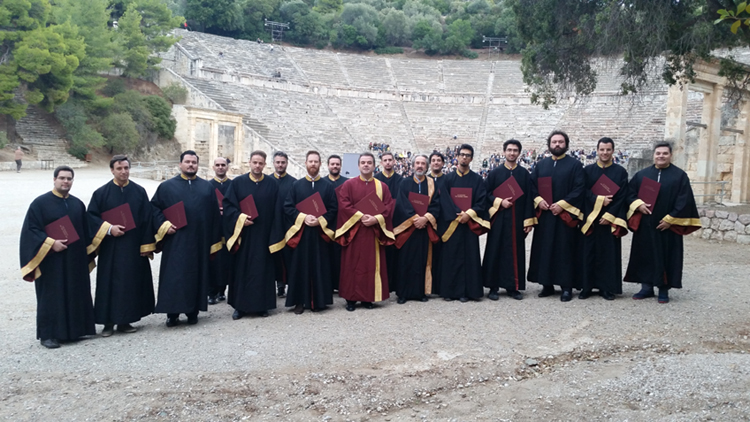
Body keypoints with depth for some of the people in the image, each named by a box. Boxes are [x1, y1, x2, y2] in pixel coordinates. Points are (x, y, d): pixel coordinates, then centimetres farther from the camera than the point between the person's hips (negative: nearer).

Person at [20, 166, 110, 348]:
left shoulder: (78, 204, 10)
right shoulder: (40, 203, -4)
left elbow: (89, 227, 14)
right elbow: (31, 229, -9)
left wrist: (109, 229, 1)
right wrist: (51, 243, -19)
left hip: (75, 260, 5)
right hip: (51, 260, -5)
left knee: (75, 295, 9)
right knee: (52, 296, 0)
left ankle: (73, 330, 20)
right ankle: (47, 334, 9)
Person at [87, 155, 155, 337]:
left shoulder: (139, 191, 4)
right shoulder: (101, 193, 1)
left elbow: (147, 220, 3)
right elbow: (91, 216, 1)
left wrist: (147, 245, -2)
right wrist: (109, 228, -14)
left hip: (134, 247, 1)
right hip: (110, 248, -1)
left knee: (132, 283, 5)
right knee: (109, 284, 2)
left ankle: (124, 320, 17)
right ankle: (108, 322, 12)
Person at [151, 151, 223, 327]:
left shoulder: (207, 187, 10)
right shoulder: (167, 186, 6)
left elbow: (215, 215, 9)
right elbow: (154, 208, 5)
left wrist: (214, 241, 5)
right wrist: (164, 225, -10)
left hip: (200, 242, 2)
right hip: (175, 242, -2)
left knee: (197, 275, 6)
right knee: (174, 277, -2)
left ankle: (193, 311, 17)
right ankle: (172, 313, 7)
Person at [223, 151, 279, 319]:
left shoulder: (272, 184, 5)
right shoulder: (238, 182, 4)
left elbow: (277, 210, 4)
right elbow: (228, 205, 1)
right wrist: (240, 217, -15)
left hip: (264, 235, 0)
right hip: (243, 235, 0)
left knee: (263, 269, 3)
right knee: (241, 269, 3)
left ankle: (262, 305, 12)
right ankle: (240, 306, 12)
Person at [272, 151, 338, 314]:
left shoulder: (328, 186, 8)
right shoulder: (296, 185, 8)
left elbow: (333, 208, 1)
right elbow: (288, 207, 2)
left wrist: (320, 220, -14)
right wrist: (303, 217, -13)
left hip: (320, 232, 0)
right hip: (300, 232, 0)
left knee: (320, 267, 2)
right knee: (300, 267, 1)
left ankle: (319, 300, 10)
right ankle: (300, 301, 8)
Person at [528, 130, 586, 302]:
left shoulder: (575, 164, 1)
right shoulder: (541, 164, 14)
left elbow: (579, 188, -8)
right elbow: (531, 185, 11)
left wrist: (562, 204, -17)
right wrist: (538, 200, -8)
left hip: (565, 215, -4)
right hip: (544, 214, 4)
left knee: (565, 251, -1)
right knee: (544, 250, 6)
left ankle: (567, 286, 5)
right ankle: (547, 285, 14)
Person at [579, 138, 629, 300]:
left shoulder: (621, 172, 5)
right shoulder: (588, 170, 7)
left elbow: (622, 197, -3)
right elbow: (584, 192, -2)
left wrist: (609, 216, -12)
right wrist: (599, 200, -18)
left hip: (610, 219, 0)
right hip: (590, 218, 1)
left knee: (609, 253, 2)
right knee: (589, 253, 2)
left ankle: (607, 288, 9)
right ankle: (587, 286, 9)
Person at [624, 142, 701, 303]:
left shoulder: (680, 175, -1)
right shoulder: (642, 174, 8)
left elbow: (684, 200, -7)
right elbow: (630, 192, 8)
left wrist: (670, 219, -13)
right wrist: (638, 204, -12)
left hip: (667, 226, -3)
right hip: (645, 225, 3)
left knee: (666, 257, 3)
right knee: (645, 256, 7)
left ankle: (664, 289, 14)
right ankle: (647, 287, 18)